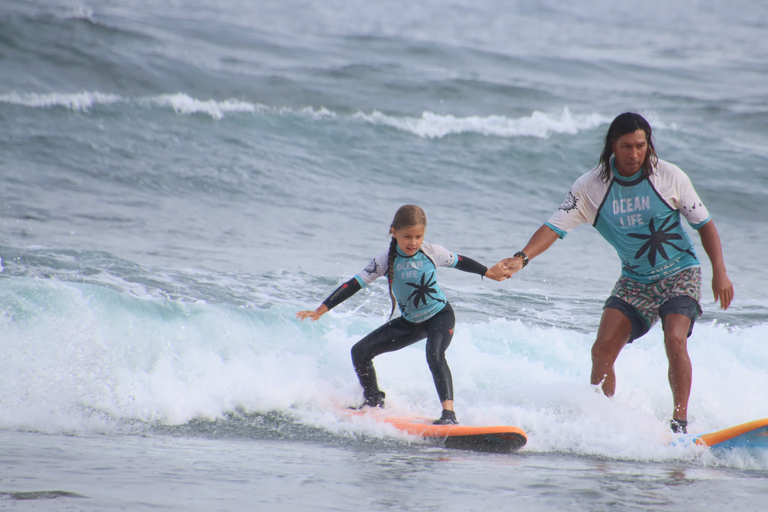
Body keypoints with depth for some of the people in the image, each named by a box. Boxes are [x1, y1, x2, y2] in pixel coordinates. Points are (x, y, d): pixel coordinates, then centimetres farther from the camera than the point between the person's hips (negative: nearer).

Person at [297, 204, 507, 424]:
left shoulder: (433, 253, -18)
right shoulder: (386, 261, -17)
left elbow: (460, 262, 3)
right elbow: (354, 285, -18)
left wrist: (490, 273, 16)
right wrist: (320, 311, -24)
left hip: (440, 315, -4)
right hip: (410, 322, 4)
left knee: (434, 354, -34)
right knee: (360, 352, -1)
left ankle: (449, 412, -38)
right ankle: (374, 402, 20)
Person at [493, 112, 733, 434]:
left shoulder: (669, 176, -12)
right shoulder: (591, 187, -10)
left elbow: (704, 224, -1)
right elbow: (555, 227, -17)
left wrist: (720, 273, -9)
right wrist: (521, 258, -34)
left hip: (680, 274, -3)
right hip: (634, 281, 3)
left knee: (675, 340, -26)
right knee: (602, 350, -9)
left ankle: (680, 422, -17)